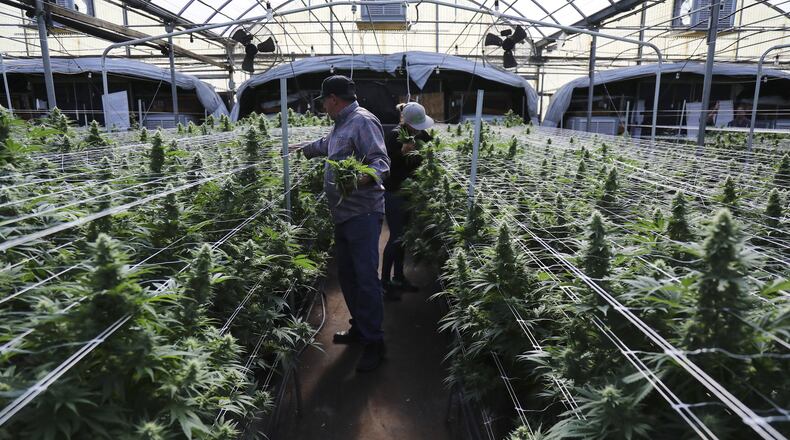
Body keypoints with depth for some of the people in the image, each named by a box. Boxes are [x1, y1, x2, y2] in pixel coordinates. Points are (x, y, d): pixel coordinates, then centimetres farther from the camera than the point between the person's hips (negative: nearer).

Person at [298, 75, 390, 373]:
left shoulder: (363, 121, -13)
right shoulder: (341, 125, 19)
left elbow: (382, 162, -23)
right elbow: (324, 144, 41)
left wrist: (364, 177, -43)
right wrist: (302, 150, 52)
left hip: (363, 213, -10)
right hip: (343, 213, 10)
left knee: (365, 276, -8)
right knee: (346, 273, 15)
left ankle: (374, 343, 2)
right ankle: (359, 328, 29)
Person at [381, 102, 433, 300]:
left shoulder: (421, 135, 4)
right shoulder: (394, 136, -17)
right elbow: (386, 163, -19)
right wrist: (402, 152, -30)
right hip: (393, 192, -7)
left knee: (404, 235, 13)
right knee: (396, 236, -6)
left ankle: (398, 277, 24)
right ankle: (384, 282, 4)